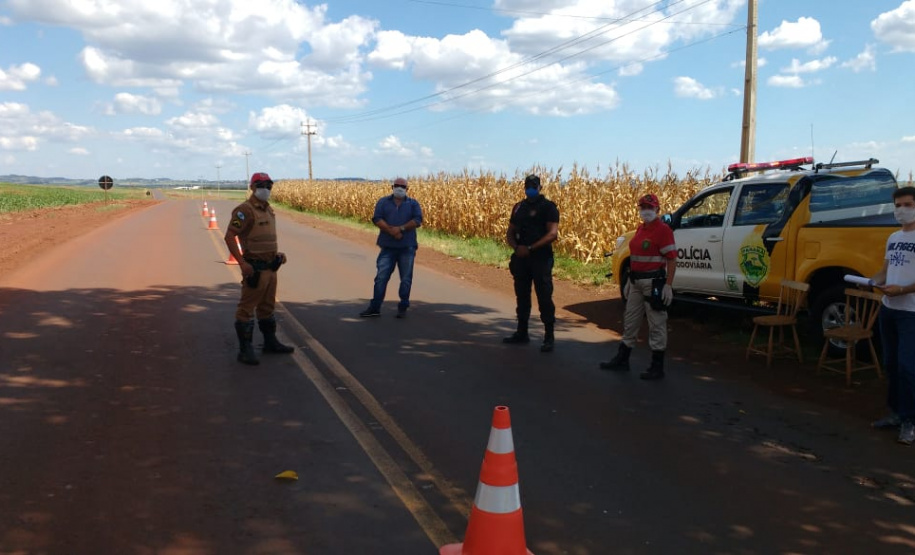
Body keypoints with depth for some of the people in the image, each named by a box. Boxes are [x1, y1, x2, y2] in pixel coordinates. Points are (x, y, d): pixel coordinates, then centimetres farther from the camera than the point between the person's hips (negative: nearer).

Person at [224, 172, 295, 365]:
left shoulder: (268, 209, 14)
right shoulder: (244, 210, -13)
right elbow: (229, 237, -18)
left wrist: (277, 253, 12)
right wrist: (242, 262, -23)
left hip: (270, 266, 9)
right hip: (255, 267, -9)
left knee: (267, 306, 19)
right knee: (247, 307, -3)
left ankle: (270, 342, 32)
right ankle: (245, 350, 1)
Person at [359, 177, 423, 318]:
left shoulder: (413, 203, 8)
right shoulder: (383, 202, 8)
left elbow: (418, 220, -6)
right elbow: (377, 219, -4)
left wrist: (401, 229, -18)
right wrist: (391, 231, -18)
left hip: (407, 247, 0)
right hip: (388, 247, 0)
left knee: (406, 279, 4)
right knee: (381, 277, 0)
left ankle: (403, 308, 14)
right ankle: (375, 307, 5)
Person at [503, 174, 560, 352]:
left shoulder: (548, 207, -4)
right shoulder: (518, 207, 13)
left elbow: (553, 234, -14)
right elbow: (510, 233, 13)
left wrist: (530, 248, -20)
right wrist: (515, 247, -9)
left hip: (541, 258, -6)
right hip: (521, 258, 6)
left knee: (544, 297, -4)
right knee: (522, 296, 12)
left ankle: (549, 337, 3)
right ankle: (521, 333, 24)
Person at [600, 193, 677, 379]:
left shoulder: (663, 229, -12)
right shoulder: (641, 229, 14)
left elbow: (672, 259, -15)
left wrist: (668, 285, -20)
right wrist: (629, 281, 18)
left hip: (654, 282, -9)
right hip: (636, 282, 9)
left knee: (656, 324, -1)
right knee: (630, 321, 16)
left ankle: (657, 368, 7)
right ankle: (622, 360, 28)